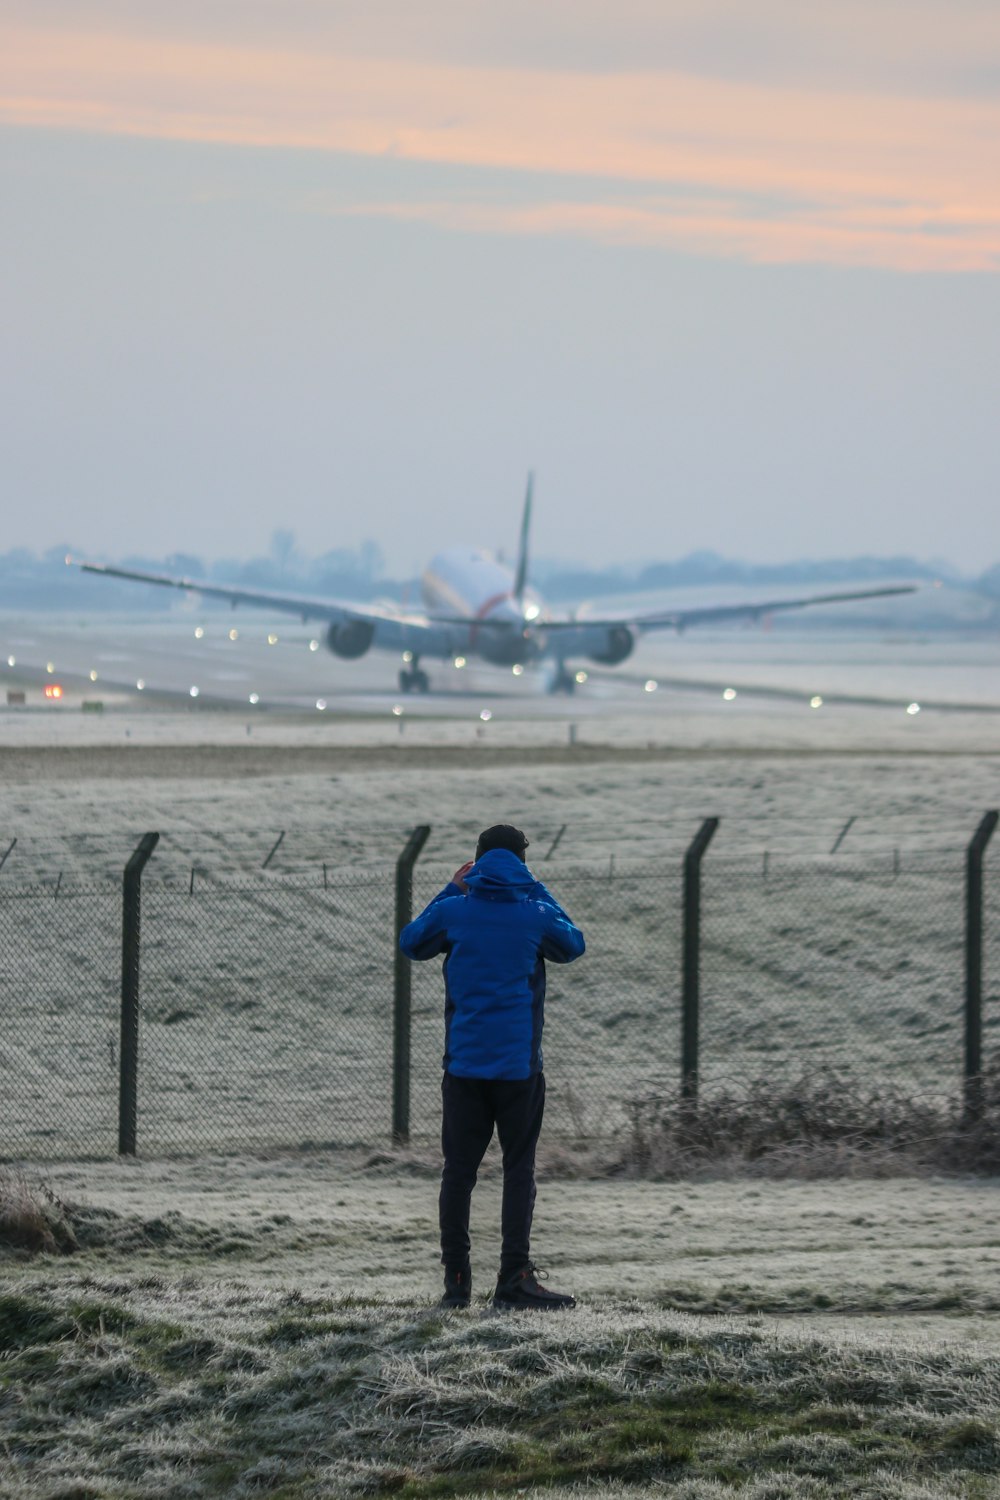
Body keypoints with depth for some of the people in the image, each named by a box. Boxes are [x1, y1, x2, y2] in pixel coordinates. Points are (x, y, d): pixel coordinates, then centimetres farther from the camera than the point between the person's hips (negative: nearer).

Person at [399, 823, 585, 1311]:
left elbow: (410, 943, 17)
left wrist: (450, 890, 18)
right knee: (519, 1169, 3)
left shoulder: (453, 912, -3)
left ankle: (456, 1280, 8)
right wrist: (537, 892, 17)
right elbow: (572, 946, 17)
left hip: (463, 1065, 1)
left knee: (458, 1169, 7)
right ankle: (514, 1280, -5)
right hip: (520, 1065, -1)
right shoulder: (535, 914, -4)